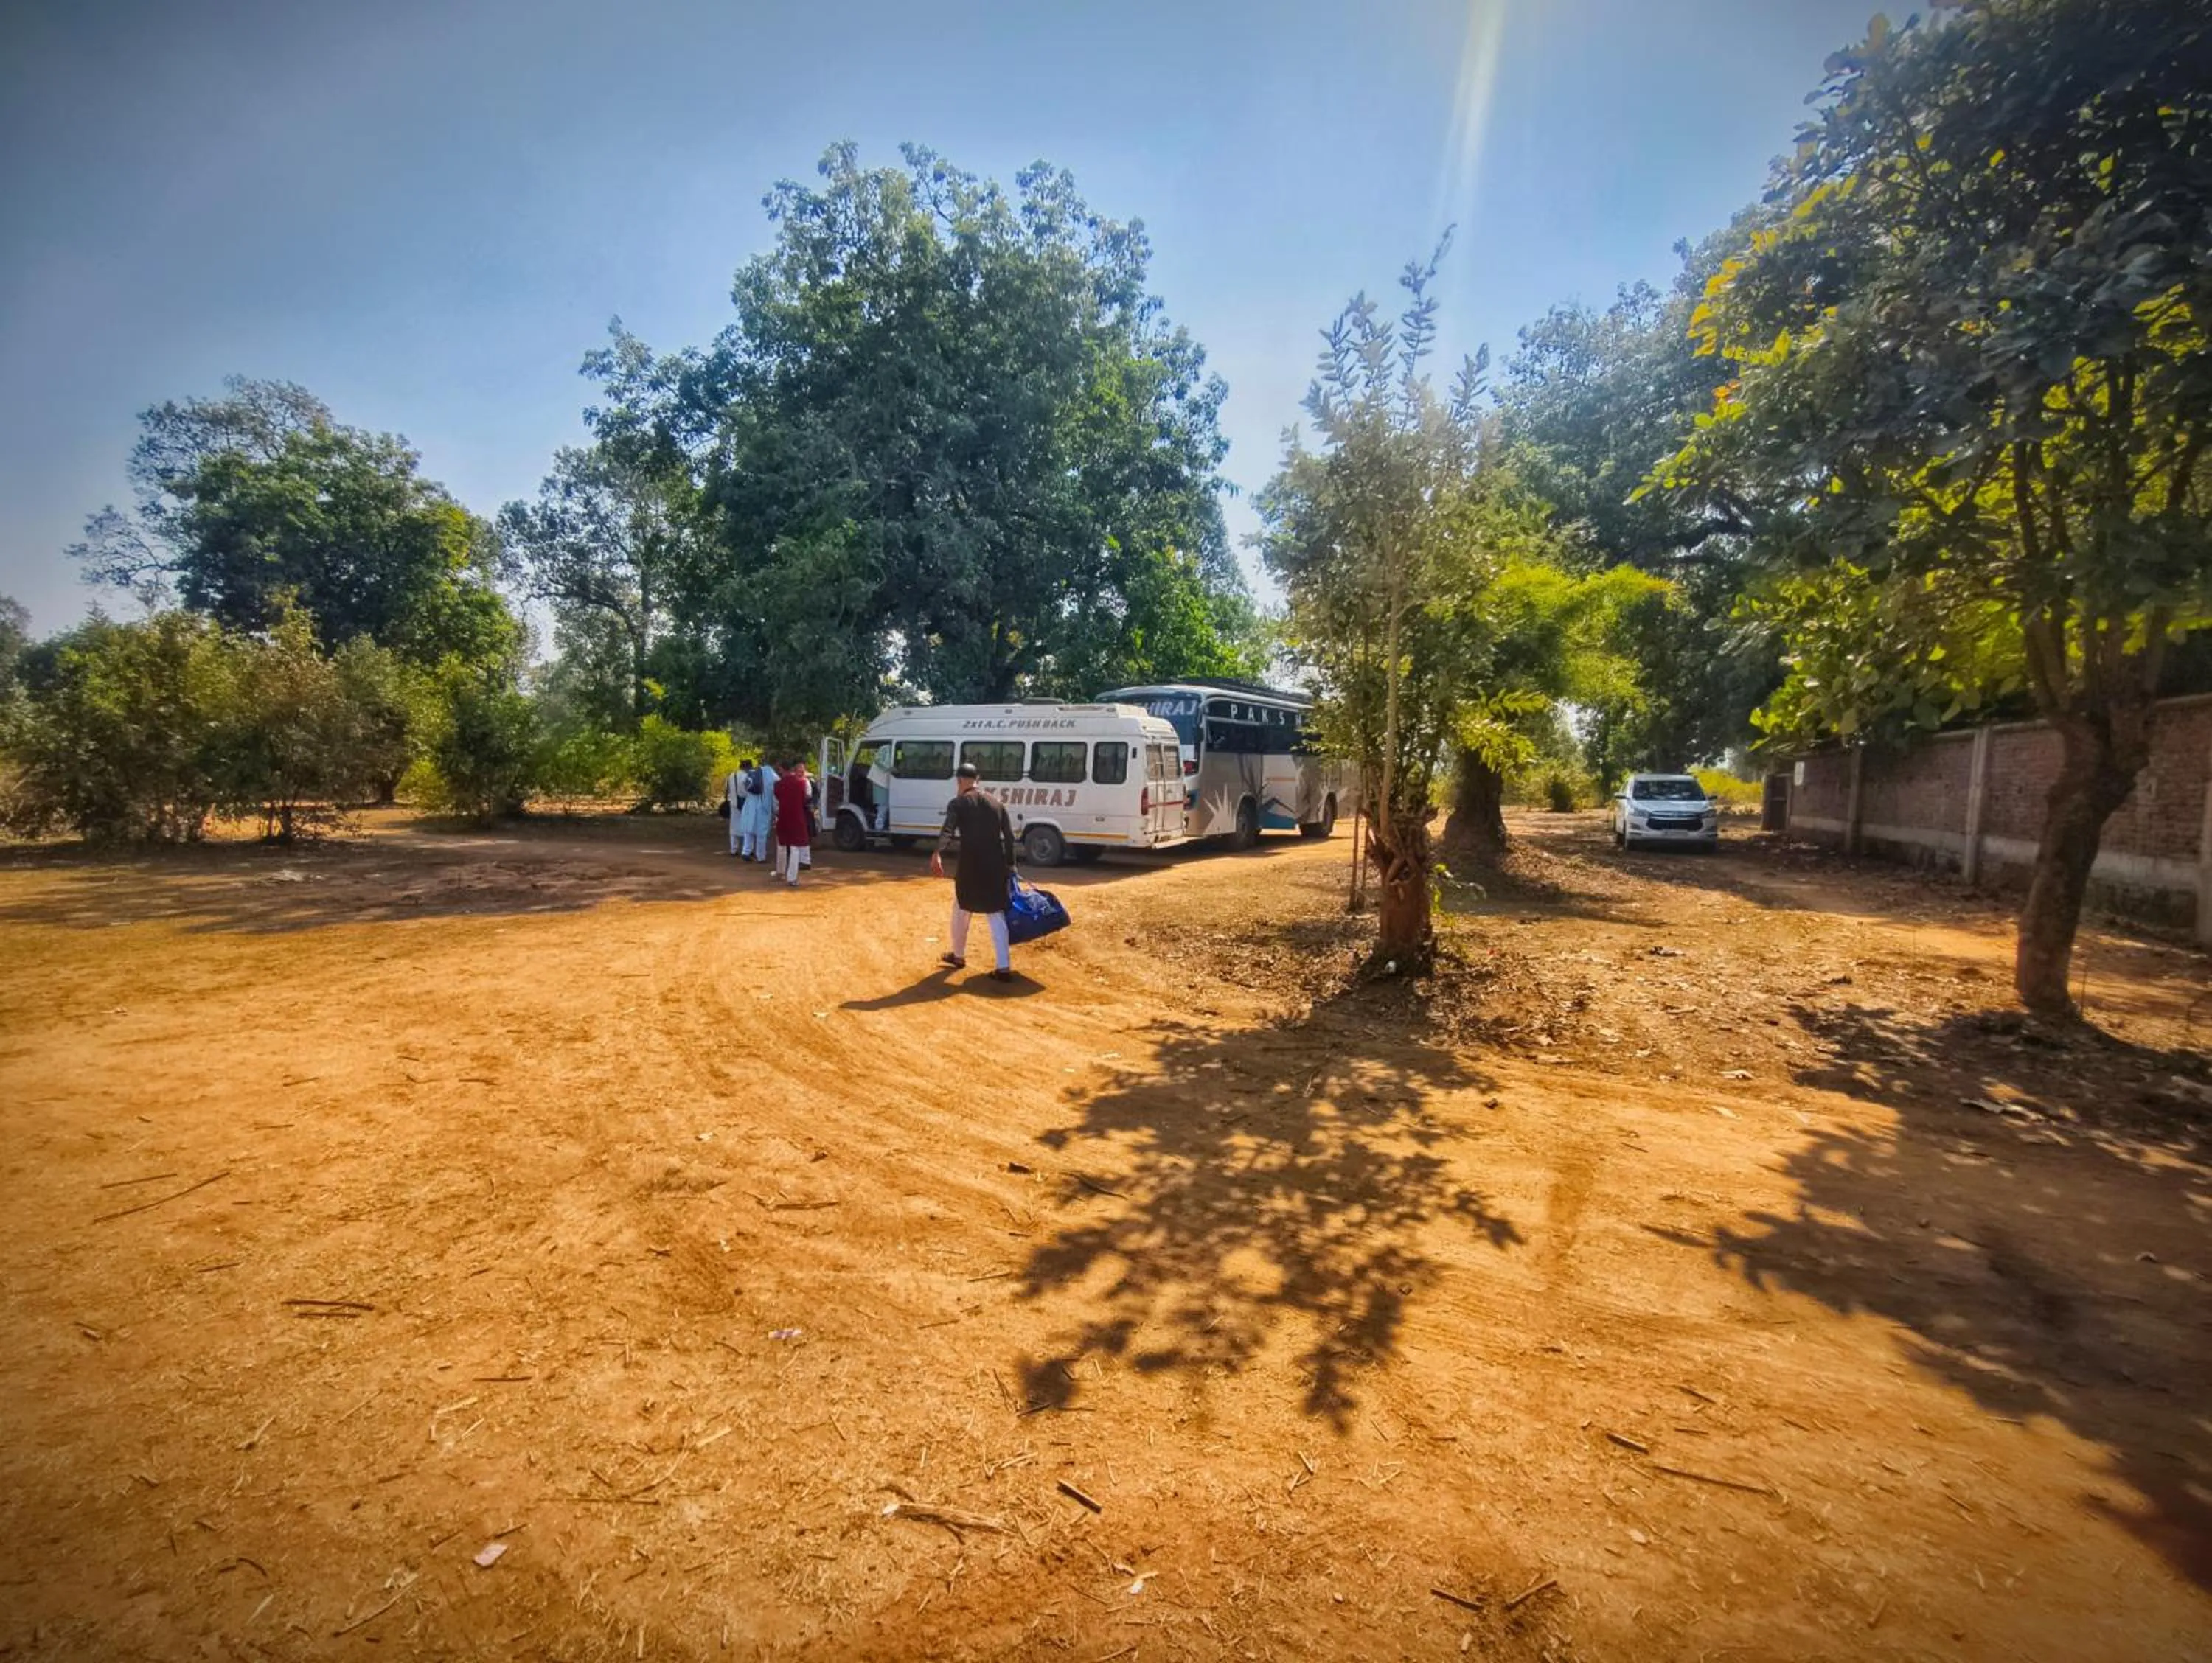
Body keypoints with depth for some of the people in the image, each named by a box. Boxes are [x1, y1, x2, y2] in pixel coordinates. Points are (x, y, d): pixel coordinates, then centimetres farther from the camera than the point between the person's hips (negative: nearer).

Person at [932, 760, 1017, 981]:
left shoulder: (958, 803, -2)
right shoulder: (997, 803, 12)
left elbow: (948, 831, -20)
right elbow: (1009, 836, 8)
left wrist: (938, 855, -31)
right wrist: (1010, 865, 12)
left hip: (970, 865, -3)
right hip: (996, 865, 3)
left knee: (961, 911, 19)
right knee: (996, 915, 5)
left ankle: (959, 956, 33)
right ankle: (1004, 967, -4)